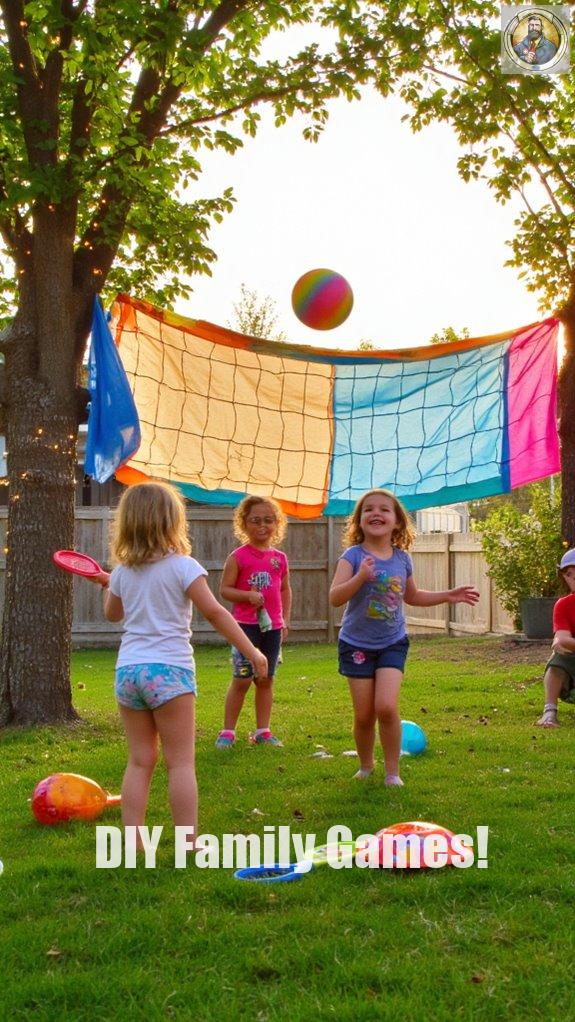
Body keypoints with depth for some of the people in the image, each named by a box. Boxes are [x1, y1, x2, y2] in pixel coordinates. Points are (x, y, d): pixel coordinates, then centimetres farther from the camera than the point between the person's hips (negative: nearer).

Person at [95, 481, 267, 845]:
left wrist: (108, 584, 46)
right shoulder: (182, 566, -6)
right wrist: (252, 651, -7)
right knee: (181, 762, 0)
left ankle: (132, 841, 11)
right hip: (169, 669, -5)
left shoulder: (123, 571, 10)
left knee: (140, 760, 12)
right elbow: (215, 613, -10)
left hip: (128, 669, 5)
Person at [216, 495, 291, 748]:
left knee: (266, 679, 10)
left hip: (272, 626, 5)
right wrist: (248, 595, -21)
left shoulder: (280, 558, 8)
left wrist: (285, 620, 9)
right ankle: (228, 731, 5)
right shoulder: (238, 556, -5)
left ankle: (262, 731, 18)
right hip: (245, 625, -5)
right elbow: (224, 589, -6)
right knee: (242, 679, -4)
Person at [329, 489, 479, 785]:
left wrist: (448, 596, 11)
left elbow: (411, 596, 19)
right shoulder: (353, 556, -12)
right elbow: (334, 598, -22)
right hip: (357, 644, -1)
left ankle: (392, 771, 1)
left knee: (387, 707, -15)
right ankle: (366, 766, 28)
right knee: (364, 715, 2)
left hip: (392, 643, 2)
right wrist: (361, 577, -36)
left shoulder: (403, 559, 1)